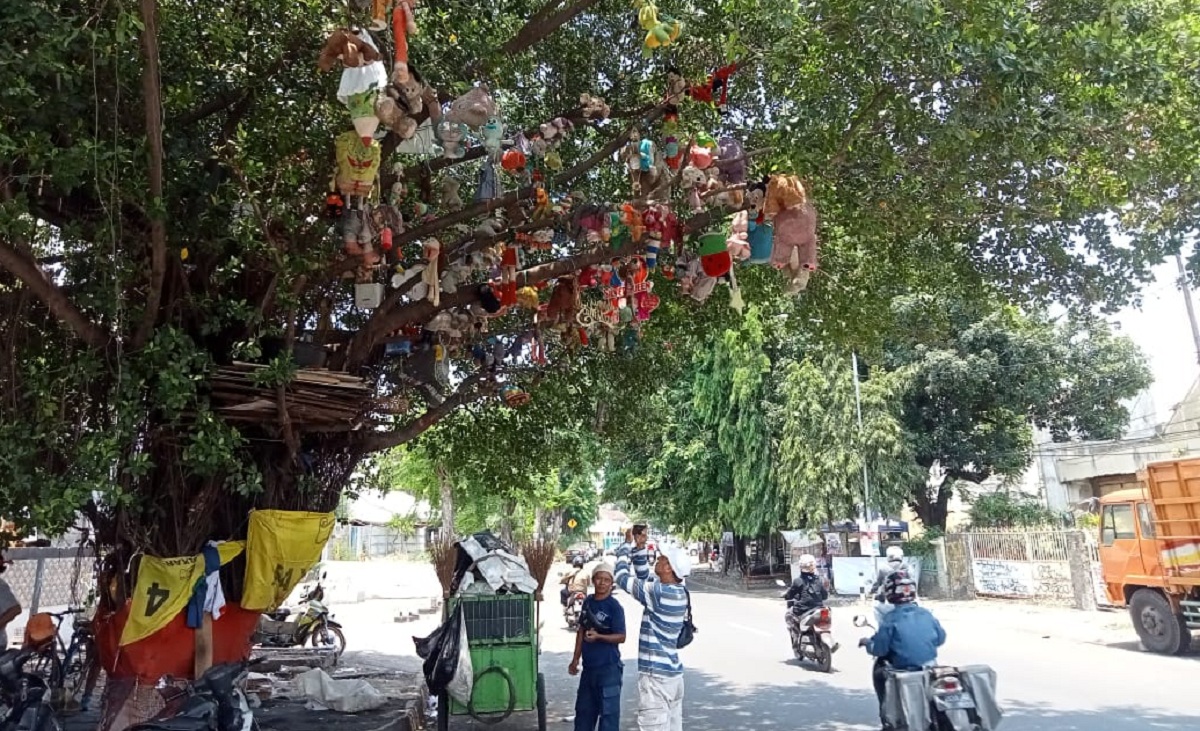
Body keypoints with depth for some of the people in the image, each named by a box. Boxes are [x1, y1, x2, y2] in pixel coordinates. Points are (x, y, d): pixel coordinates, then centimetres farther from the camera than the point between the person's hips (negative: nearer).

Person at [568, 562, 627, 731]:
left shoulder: (615, 607, -12)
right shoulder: (588, 602, 6)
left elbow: (621, 637, -15)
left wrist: (598, 636, -29)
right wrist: (576, 659, 12)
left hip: (608, 668, -7)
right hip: (589, 666, 7)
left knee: (608, 711, 0)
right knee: (583, 709, 18)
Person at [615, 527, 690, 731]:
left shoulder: (658, 593, -19)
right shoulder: (679, 592, 6)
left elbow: (622, 577, -10)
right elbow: (644, 577, 18)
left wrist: (627, 544, 2)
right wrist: (639, 547, 9)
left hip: (656, 675, -9)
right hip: (674, 674, 9)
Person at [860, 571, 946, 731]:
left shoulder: (891, 618, -13)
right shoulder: (926, 613, 1)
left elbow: (879, 649, -11)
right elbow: (941, 638, 11)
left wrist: (867, 642, 10)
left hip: (904, 671, -5)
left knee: (879, 672, 23)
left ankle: (887, 716, 20)